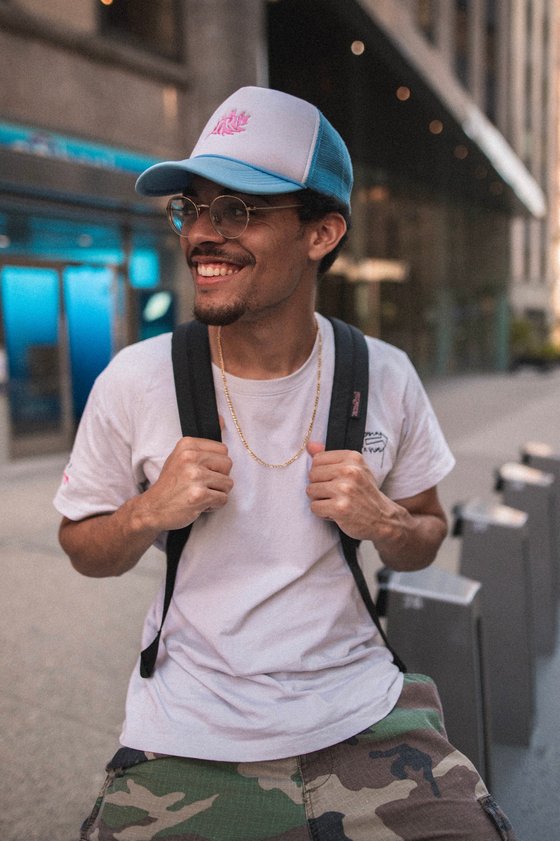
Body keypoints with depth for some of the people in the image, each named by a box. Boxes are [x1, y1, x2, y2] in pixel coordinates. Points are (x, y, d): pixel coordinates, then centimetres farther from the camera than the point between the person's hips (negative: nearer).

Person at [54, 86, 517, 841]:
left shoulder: (385, 377, -6)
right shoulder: (135, 382, -10)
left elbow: (426, 538, 8)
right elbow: (83, 548, 3)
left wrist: (385, 524, -15)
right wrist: (149, 512, -18)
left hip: (361, 716, 1)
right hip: (187, 739, 0)